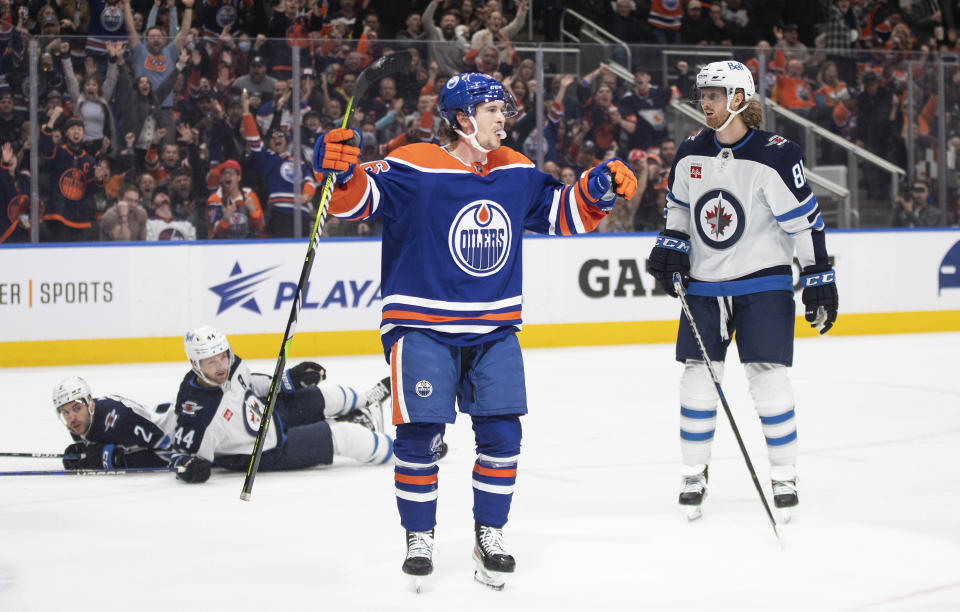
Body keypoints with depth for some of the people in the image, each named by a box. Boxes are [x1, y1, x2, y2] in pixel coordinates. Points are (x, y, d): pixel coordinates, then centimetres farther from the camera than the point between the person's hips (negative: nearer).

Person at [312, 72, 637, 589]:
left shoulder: (516, 173, 7)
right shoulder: (413, 168, -11)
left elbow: (560, 212, 19)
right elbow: (356, 198, -16)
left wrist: (598, 188, 3)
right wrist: (340, 171, -37)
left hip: (493, 332, 5)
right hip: (422, 327, -5)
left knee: (501, 433, 1)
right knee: (420, 434, -4)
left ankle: (490, 535, 17)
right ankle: (419, 537, 14)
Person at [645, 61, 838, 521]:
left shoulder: (774, 156, -14)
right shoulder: (691, 154, 2)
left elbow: (805, 221, -11)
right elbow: (678, 207, 18)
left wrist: (819, 280, -12)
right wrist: (670, 248, 3)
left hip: (763, 282, -4)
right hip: (703, 284, 4)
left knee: (768, 377, -6)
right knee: (697, 375, 2)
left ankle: (784, 477, 5)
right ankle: (694, 475, 14)